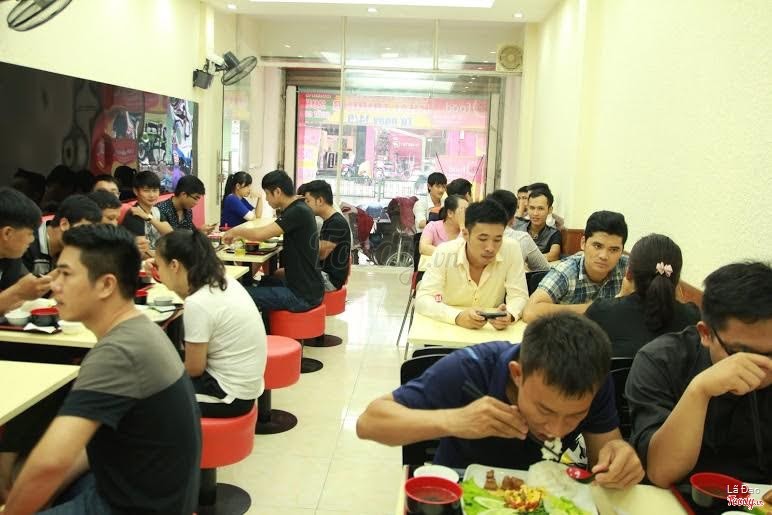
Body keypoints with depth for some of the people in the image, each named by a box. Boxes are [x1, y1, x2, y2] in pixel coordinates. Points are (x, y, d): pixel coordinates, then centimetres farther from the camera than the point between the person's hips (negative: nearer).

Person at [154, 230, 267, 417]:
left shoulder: (198, 304, -25)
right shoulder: (221, 281, -1)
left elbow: (194, 369, -16)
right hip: (242, 383, 8)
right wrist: (172, 283, 10)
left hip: (230, 394, -8)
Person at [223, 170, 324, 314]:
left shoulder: (298, 212, -20)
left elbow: (260, 235, -25)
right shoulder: (299, 209, 9)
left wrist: (235, 231, -7)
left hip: (303, 295, -10)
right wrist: (241, 234, 6)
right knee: (266, 281, 32)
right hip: (307, 286, 10)